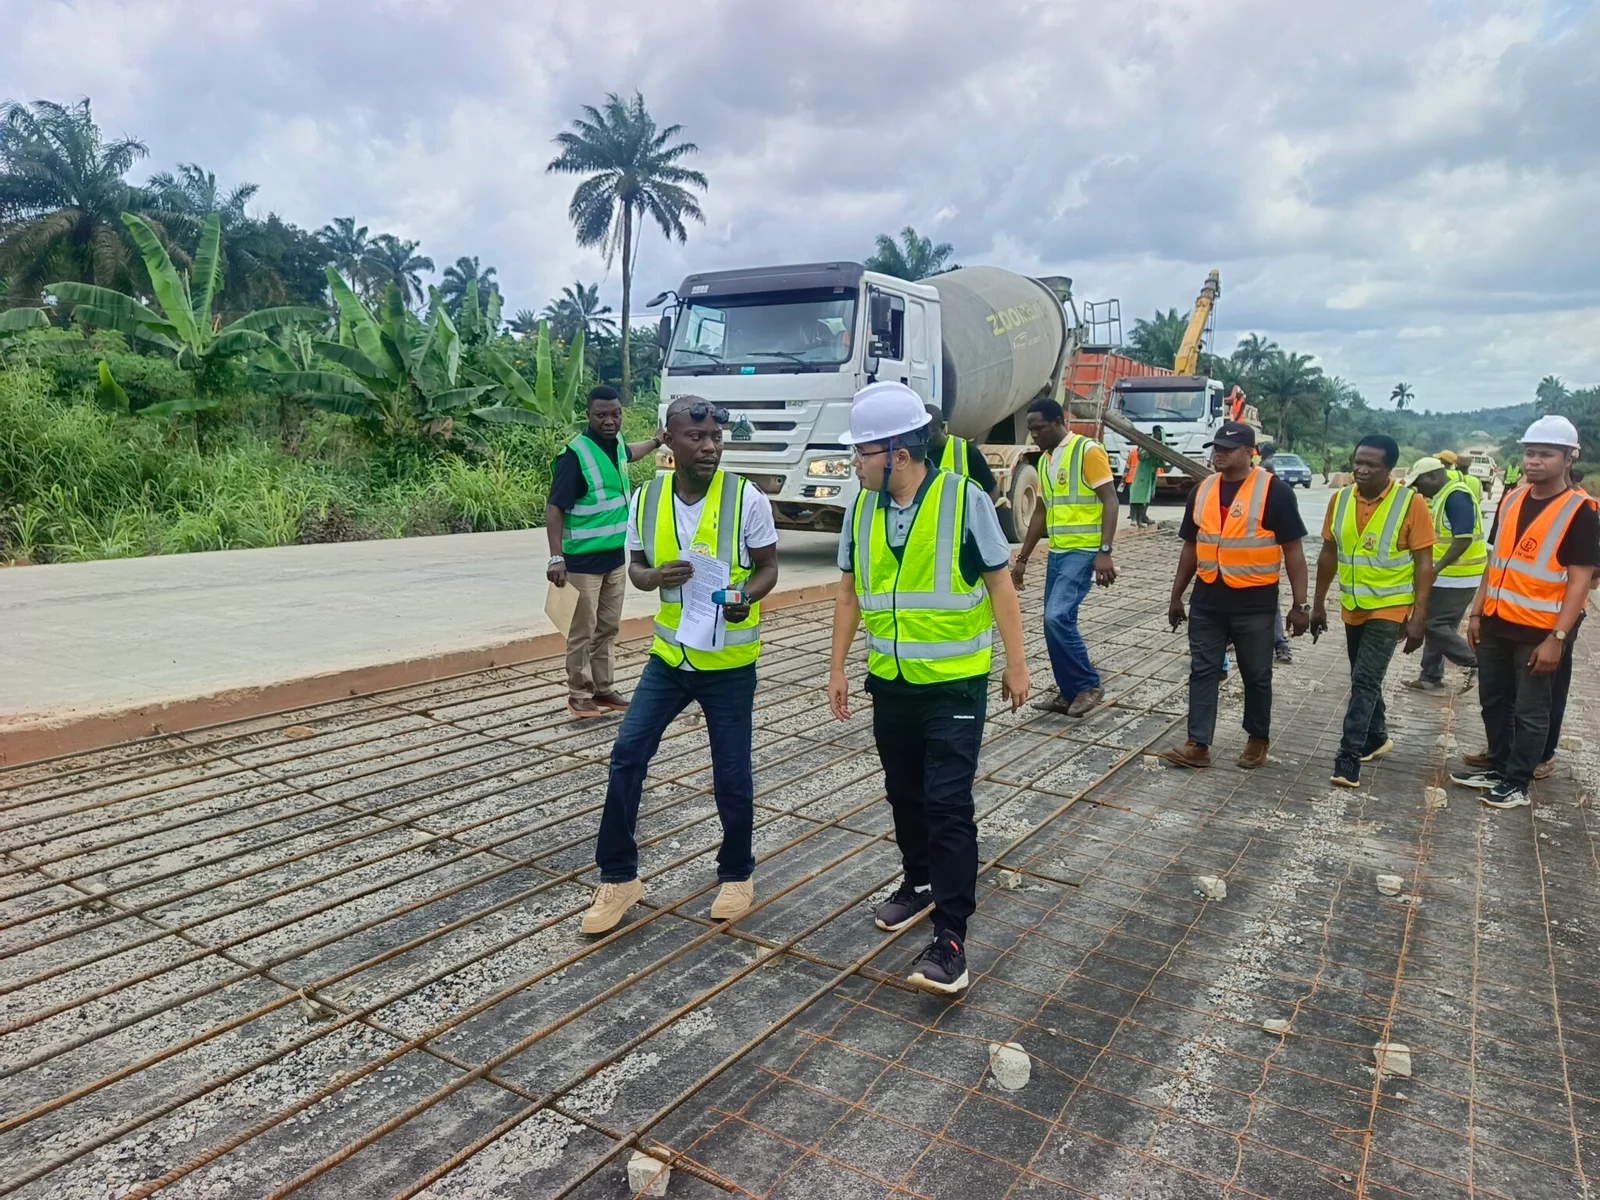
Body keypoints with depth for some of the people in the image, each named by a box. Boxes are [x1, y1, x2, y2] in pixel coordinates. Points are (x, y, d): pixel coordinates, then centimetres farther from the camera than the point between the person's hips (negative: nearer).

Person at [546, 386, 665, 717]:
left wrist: (657, 441, 47)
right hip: (584, 559, -8)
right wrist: (556, 557, -26)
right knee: (583, 631, 0)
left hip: (615, 556, 8)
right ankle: (579, 696, 11)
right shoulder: (575, 454, -18)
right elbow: (554, 507, -20)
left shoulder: (616, 442, 5)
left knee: (608, 627, 14)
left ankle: (603, 689, 25)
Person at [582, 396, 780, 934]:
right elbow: (636, 566, 10)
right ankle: (618, 876, 15)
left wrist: (745, 598, -24)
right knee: (627, 754, -2)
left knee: (731, 773, 7)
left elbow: (768, 568, -2)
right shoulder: (646, 499, -1)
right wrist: (654, 576, -14)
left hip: (729, 662, -3)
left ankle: (736, 874, 30)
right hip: (669, 655, 3)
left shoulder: (746, 498, -11)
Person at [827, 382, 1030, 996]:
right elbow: (849, 593, 9)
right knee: (904, 793, 18)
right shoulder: (861, 508, 1)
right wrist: (837, 669, 9)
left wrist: (1015, 663, -3)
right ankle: (920, 883, 40)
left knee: (948, 804, -7)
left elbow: (1000, 584, -6)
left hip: (954, 684, -5)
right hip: (891, 683, 5)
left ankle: (951, 935, 0)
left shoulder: (964, 500, -14)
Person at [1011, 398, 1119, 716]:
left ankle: (1089, 685, -2)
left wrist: (1105, 552, -21)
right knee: (1055, 622, 7)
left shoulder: (1088, 451, -9)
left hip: (1084, 551, -8)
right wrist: (1022, 558, 19)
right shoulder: (1044, 460, 14)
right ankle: (1069, 692, 17)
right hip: (1057, 552, 8)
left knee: (1058, 617, -18)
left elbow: (1110, 500, -13)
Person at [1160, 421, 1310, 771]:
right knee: (1202, 672, 3)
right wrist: (1176, 595, 14)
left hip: (1255, 602, -4)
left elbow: (1293, 550, -8)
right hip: (1207, 600, 5)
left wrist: (1300, 603, -10)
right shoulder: (1202, 490, 6)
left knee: (1256, 676, 10)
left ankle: (1258, 739, 27)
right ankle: (1197, 745, 8)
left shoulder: (1273, 490, -10)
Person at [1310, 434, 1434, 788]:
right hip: (1353, 608, 5)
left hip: (1390, 609, -5)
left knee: (1365, 681, -11)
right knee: (1364, 679, 18)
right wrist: (1318, 603, 9)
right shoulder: (1340, 499, -1)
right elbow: (1329, 553, 8)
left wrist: (1418, 616, -15)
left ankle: (1348, 755, -7)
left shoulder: (1411, 503, -13)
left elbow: (1423, 563, -11)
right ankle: (1377, 737, 38)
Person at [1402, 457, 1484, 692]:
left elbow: (1464, 539, -25)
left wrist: (1436, 569, -26)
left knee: (1435, 625, -7)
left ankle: (1477, 662, 4)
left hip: (1458, 576, -10)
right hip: (1446, 575, 10)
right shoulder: (1440, 496, 12)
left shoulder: (1457, 496, -18)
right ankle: (1431, 677, 19)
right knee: (1437, 625, 12)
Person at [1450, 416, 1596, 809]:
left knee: (1530, 712, 7)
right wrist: (1476, 612, 10)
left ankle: (1517, 782, 18)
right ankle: (1497, 767, 32)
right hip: (1496, 624, 6)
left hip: (1538, 631, -6)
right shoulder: (1510, 501, 6)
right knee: (1494, 702, 16)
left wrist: (1556, 638, -19)